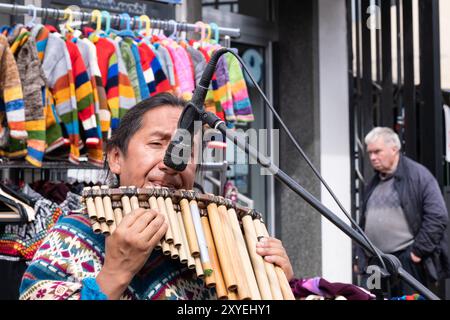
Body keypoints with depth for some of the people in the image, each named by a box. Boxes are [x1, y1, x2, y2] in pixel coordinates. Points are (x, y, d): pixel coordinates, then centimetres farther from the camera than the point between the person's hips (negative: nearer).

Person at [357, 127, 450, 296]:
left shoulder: (418, 175, -4)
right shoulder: (374, 183, 19)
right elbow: (364, 221, 26)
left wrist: (418, 251, -12)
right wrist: (361, 259, 17)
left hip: (407, 261, -7)